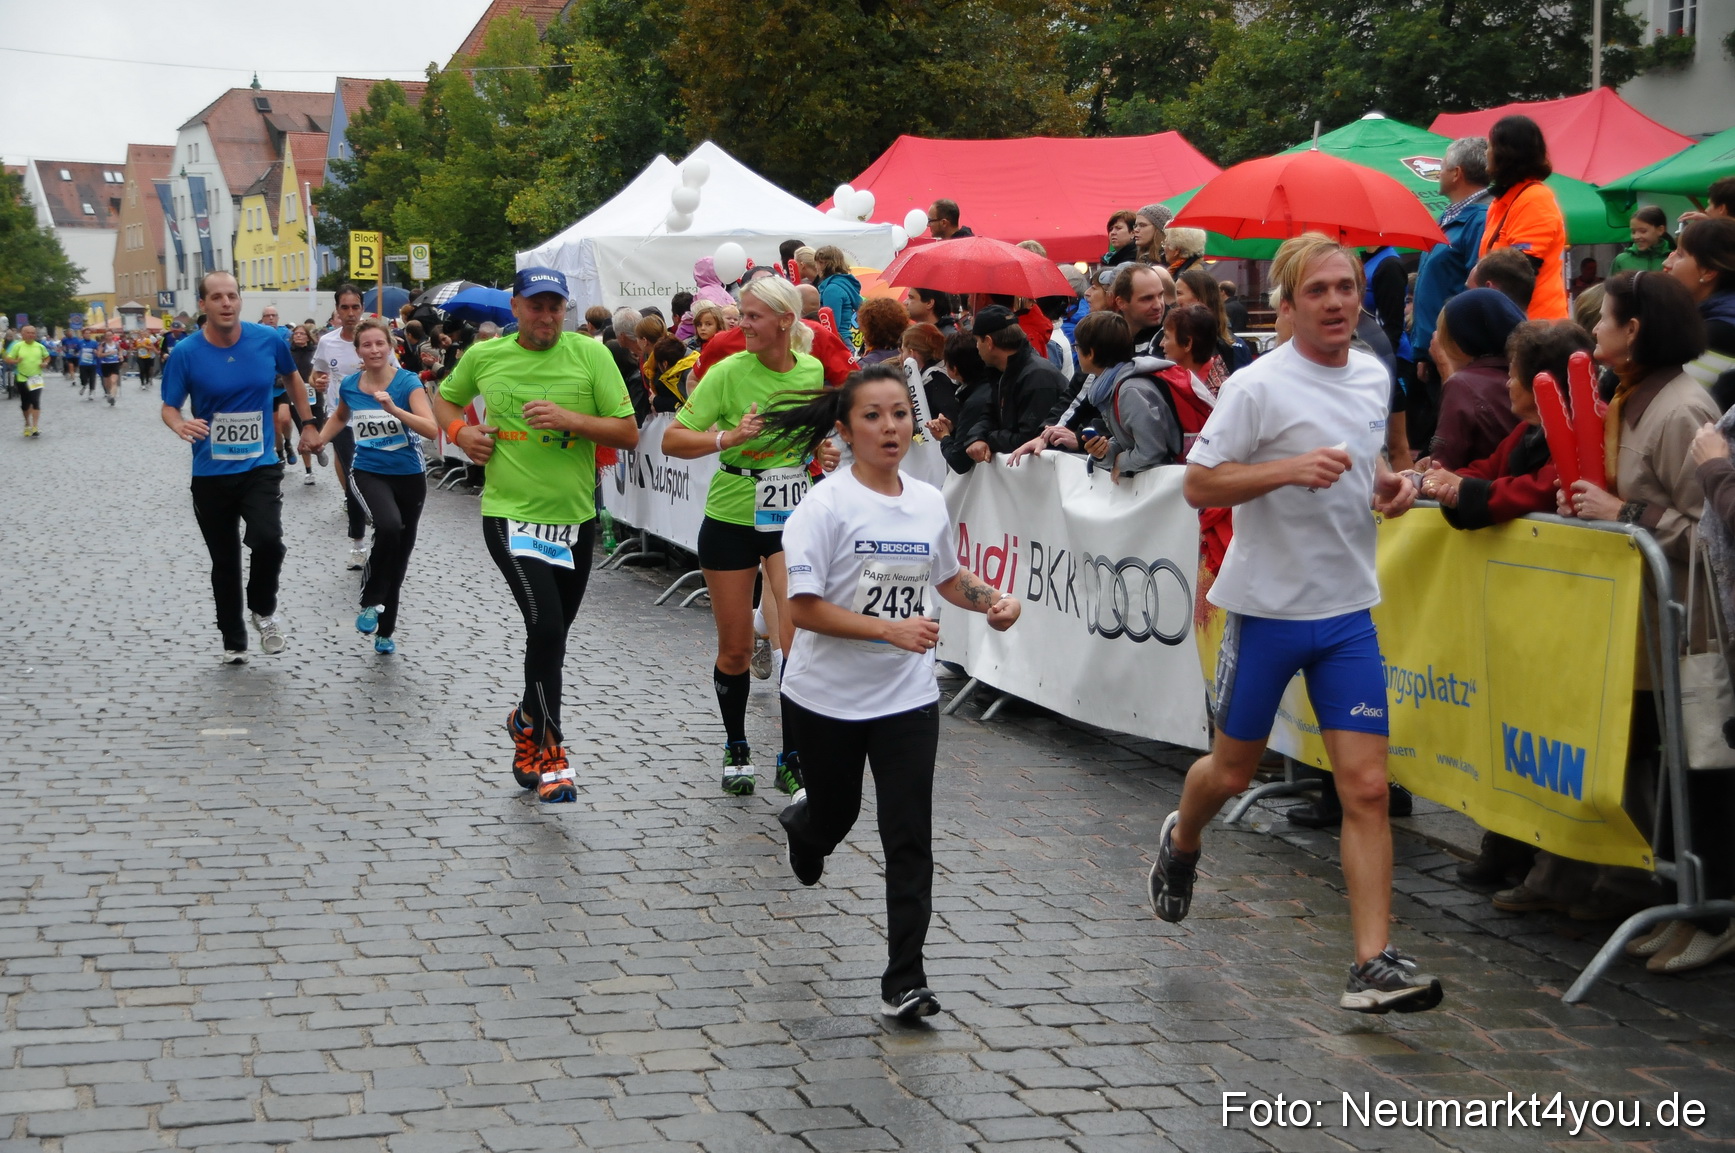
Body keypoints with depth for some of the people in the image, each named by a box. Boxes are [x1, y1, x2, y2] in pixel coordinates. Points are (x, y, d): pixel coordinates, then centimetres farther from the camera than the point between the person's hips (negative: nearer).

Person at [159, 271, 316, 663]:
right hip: (210, 474, 0)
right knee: (225, 562, 10)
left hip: (261, 467, 0)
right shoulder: (186, 353, -11)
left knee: (268, 541, -22)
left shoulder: (268, 340, -6)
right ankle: (233, 642, 28)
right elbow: (169, 407, -4)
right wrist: (180, 425, -26)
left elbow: (293, 377, 15)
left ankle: (263, 611, 7)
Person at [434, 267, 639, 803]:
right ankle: (548, 748, -3)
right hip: (511, 514, -2)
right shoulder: (484, 357, 1)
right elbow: (444, 399, 20)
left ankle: (527, 721, 43)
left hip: (575, 518, 2)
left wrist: (570, 419, -20)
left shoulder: (589, 355, -4)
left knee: (553, 634, 16)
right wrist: (460, 431, -1)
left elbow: (628, 433, -6)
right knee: (546, 626, -18)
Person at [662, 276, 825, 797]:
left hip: (791, 517, 1)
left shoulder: (813, 371, -3)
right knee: (735, 650, 8)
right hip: (731, 519, -1)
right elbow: (673, 440, -14)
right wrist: (729, 437, -28)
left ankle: (793, 760, 0)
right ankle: (736, 749, 31)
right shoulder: (728, 372, -13)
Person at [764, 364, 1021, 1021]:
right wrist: (890, 630, -28)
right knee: (837, 815, 18)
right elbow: (804, 608, -19)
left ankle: (903, 981, 1)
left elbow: (950, 579, 20)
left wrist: (993, 600, 0)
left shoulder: (929, 503, 2)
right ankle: (804, 825, 56)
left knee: (909, 840, -4)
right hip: (827, 697, -3)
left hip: (907, 700, 3)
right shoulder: (826, 506, -14)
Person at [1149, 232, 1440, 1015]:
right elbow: (1197, 485, -13)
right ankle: (1181, 843, 47)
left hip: (1348, 609, 4)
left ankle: (1373, 966, -4)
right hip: (1267, 605, -4)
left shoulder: (1374, 378, 7)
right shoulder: (1258, 387, -13)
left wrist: (1387, 483, 2)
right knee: (1231, 771, 13)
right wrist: (1289, 470, -25)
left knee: (1366, 788, -5)